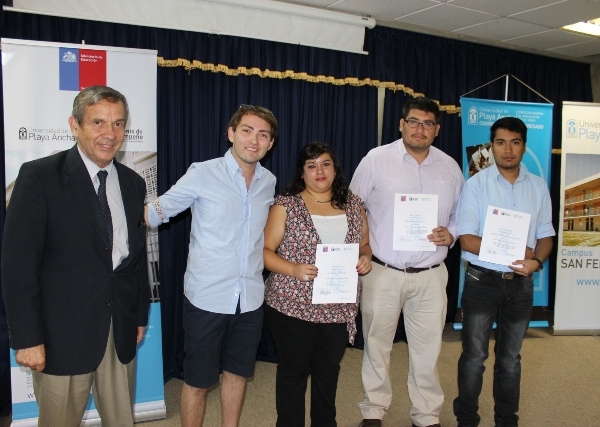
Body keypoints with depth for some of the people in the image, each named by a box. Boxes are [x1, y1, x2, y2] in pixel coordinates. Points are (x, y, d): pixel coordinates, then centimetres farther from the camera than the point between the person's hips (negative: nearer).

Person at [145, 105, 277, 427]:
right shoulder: (202, 174, -10)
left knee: (237, 373, 20)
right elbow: (157, 211, -5)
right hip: (207, 298, -4)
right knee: (198, 381, 9)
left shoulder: (268, 182, 4)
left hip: (250, 298, 4)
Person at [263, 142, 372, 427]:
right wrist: (294, 269, -23)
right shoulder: (286, 205, -6)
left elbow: (364, 243, 15)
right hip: (293, 305, -3)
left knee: (328, 370, 19)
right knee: (294, 370, 11)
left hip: (339, 307, 4)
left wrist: (365, 258, -7)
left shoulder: (352, 204, 6)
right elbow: (264, 251, -7)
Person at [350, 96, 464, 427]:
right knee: (376, 344, 11)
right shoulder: (376, 160, -3)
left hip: (431, 275, 2)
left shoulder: (450, 168, 6)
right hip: (382, 272, -2)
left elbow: (460, 214, 16)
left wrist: (451, 234, -6)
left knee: (428, 348, 10)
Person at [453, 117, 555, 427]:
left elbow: (545, 235, 6)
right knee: (474, 356, 6)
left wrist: (536, 261, -15)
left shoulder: (538, 186, 4)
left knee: (510, 358, 15)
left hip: (520, 284, 3)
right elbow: (467, 239, -12)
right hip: (482, 281, -3)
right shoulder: (476, 184, -7)